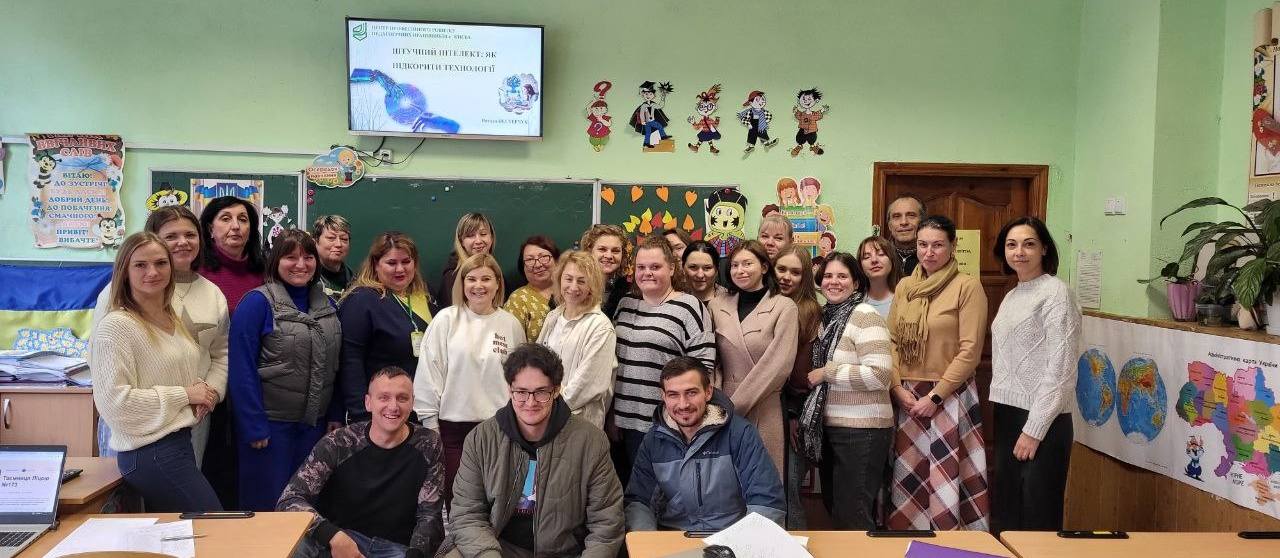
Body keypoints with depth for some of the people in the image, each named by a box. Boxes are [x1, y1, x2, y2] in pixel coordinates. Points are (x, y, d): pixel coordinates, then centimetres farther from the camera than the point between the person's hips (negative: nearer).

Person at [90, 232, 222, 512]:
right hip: (149, 453, -9)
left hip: (180, 442, 9)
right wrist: (184, 394, -14)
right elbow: (115, 401, -20)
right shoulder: (115, 327, -13)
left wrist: (202, 391, 4)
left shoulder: (172, 319, 14)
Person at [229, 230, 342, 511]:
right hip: (271, 424, -5)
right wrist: (254, 427, -15)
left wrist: (336, 415, 6)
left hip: (315, 424, 6)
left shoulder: (327, 305, 8)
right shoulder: (257, 303, -11)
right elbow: (242, 370, -14)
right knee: (268, 504, 6)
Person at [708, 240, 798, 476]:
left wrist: (735, 405, -11)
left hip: (765, 412, -3)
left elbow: (778, 365, -9)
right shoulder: (718, 305, 8)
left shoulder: (784, 307, -2)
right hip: (725, 412, 3)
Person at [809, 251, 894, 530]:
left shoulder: (865, 316, -13)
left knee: (851, 519, -4)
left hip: (862, 430, -9)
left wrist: (827, 373, -18)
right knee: (833, 505, 18)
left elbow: (880, 374, -24)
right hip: (833, 426, 9)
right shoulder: (827, 318, 11)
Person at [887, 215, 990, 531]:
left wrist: (935, 396, -11)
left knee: (945, 478, -4)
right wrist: (898, 388, -2)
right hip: (907, 396, 5)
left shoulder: (968, 287, -6)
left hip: (949, 397, -5)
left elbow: (970, 351, -10)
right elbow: (892, 341, 11)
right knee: (908, 478, 8)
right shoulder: (904, 286, 10)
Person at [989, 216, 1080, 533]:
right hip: (1006, 414, 8)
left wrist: (1034, 429, -16)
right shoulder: (1012, 296, 13)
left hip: (1041, 421, -7)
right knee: (1005, 512, 13)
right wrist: (1004, 417, 12)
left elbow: (1060, 369, -15)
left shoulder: (1056, 293, -10)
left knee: (1038, 518, 2)